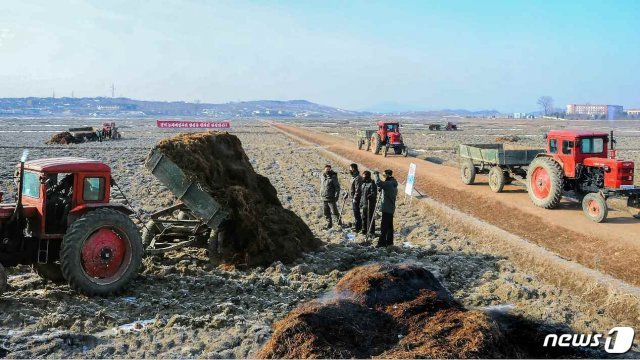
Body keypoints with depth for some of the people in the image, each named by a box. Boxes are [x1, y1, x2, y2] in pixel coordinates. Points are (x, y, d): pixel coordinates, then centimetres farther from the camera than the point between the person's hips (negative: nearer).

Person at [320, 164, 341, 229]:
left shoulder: (333, 177, -10)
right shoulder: (322, 177, 7)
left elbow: (337, 187, -10)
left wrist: (336, 196, -15)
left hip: (331, 198, -6)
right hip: (324, 198, 6)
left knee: (334, 211, 0)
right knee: (326, 213, 11)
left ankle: (339, 221, 23)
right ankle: (329, 224, 21)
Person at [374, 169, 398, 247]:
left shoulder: (388, 184, -17)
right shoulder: (394, 184, 14)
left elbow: (378, 183, -31)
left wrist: (377, 174, -16)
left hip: (386, 208, -10)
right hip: (391, 208, 10)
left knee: (384, 226, -7)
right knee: (389, 226, 14)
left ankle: (382, 242, -6)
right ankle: (389, 241, 21)